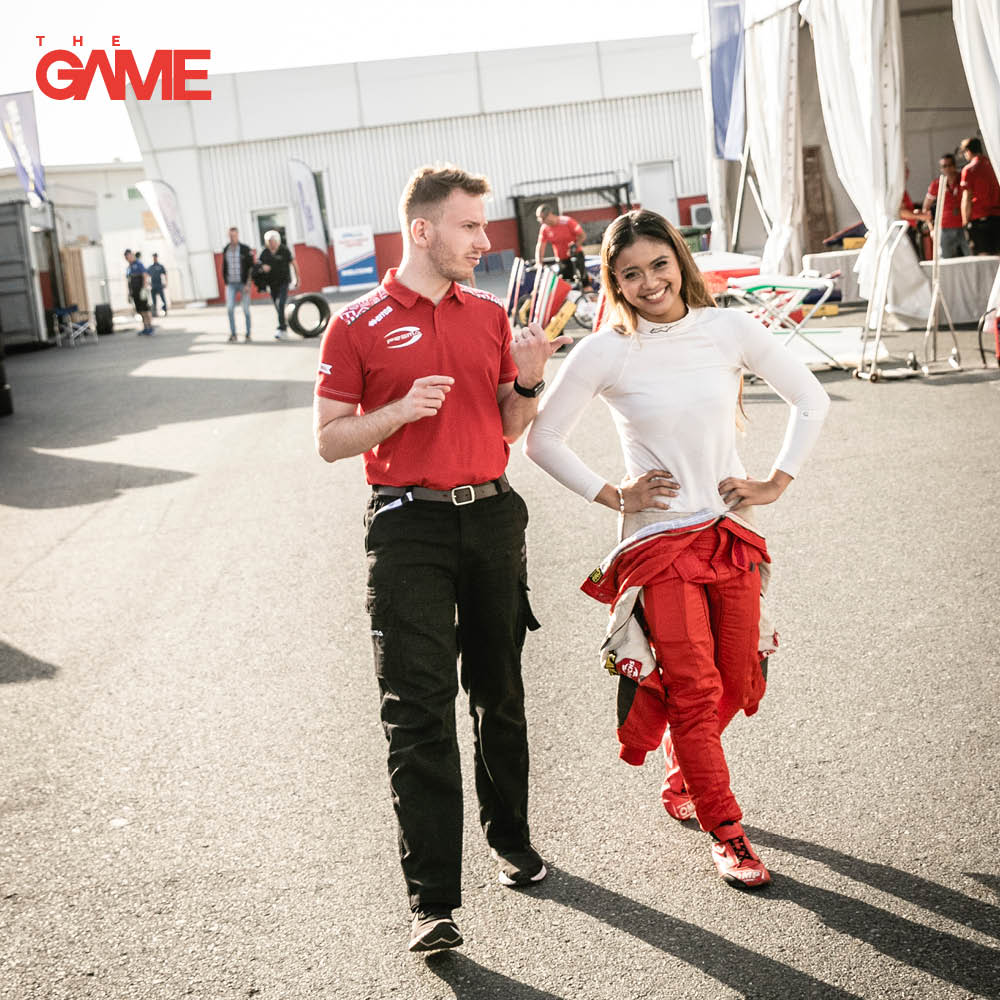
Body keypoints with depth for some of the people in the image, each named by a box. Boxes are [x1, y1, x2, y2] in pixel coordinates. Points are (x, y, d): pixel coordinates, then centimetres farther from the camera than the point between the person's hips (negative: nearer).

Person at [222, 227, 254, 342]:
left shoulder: (245, 249, -7)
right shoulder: (226, 249, 4)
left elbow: (252, 267, -9)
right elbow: (224, 267, 13)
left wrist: (248, 284, -17)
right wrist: (226, 283, 9)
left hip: (244, 284, -3)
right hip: (231, 284, 3)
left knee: (246, 309, 0)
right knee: (230, 308, -12)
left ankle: (248, 335, 11)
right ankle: (233, 334, -3)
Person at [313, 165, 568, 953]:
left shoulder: (490, 314, 10)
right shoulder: (358, 327, -3)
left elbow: (509, 428, 14)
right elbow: (329, 440, -3)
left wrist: (529, 380, -5)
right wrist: (401, 410, -18)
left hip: (493, 517, 5)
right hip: (409, 527, -4)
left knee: (500, 695, 15)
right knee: (420, 711, -7)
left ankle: (511, 838, 35)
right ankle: (433, 902, -3)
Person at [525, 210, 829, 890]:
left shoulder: (729, 329, -1)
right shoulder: (604, 353, -8)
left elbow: (811, 401, 8)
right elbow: (543, 439, 0)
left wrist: (776, 483, 2)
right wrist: (611, 495, -4)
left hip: (734, 531, 3)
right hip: (658, 538, -3)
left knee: (735, 682, 11)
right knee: (693, 690, -3)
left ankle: (683, 782, 39)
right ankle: (727, 833, 13)